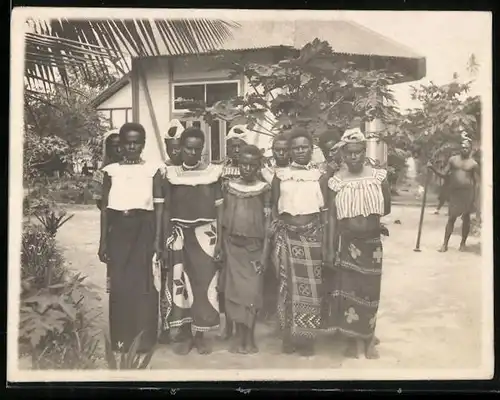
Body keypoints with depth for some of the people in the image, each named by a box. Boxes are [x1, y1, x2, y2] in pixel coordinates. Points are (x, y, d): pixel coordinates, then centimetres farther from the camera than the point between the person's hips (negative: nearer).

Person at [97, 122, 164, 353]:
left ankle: (144, 338, 9)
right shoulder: (111, 171, 7)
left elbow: (159, 207, 1)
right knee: (119, 283, 2)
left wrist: (158, 239, -5)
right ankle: (121, 338, 14)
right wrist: (103, 241, 5)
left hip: (144, 228, -2)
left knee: (143, 282, -1)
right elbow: (105, 208, 9)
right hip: (118, 229, 2)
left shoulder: (153, 170, 2)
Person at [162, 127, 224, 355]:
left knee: (204, 282, 2)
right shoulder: (172, 174, 4)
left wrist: (219, 241, -4)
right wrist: (165, 243, 3)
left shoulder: (213, 173, 0)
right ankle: (187, 334, 16)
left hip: (206, 233, -1)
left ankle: (200, 335, 16)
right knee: (180, 283, 3)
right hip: (179, 234, 1)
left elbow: (219, 209, 2)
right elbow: (167, 210, 7)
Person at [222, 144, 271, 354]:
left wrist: (265, 252, -8)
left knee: (252, 291, -1)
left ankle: (250, 336, 8)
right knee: (235, 289, 2)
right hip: (232, 245, 1)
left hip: (254, 245, -1)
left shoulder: (264, 189, -3)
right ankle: (239, 335, 11)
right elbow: (223, 217, 5)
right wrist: (220, 246, 0)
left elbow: (267, 222, -3)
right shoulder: (228, 186, 2)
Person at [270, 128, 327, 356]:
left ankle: (307, 337, 12)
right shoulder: (280, 176, 4)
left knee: (310, 286, 1)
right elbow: (274, 211, 7)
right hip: (287, 236, 0)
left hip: (311, 236, 0)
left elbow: (325, 211, 4)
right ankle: (289, 336, 15)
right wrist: (273, 240, 1)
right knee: (288, 285, 4)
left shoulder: (319, 176, 3)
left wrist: (325, 242, -1)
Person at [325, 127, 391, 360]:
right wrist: (330, 249, -4)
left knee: (370, 291, 10)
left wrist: (371, 216, -9)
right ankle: (356, 338, 19)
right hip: (346, 243, 0)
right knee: (348, 290, 2)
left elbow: (387, 209, 6)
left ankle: (368, 336, 29)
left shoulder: (378, 176, -4)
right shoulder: (336, 181, -5)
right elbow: (331, 216, -3)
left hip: (372, 243, 1)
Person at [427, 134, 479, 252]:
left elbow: (476, 182, 1)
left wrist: (474, 197, -6)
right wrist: (433, 169, -8)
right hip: (454, 192, 1)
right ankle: (445, 244, 4)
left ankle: (463, 243, 17)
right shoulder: (452, 159, 7)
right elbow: (444, 175, 6)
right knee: (451, 218, 2)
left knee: (466, 218, 6)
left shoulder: (473, 164, 1)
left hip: (467, 192, -1)